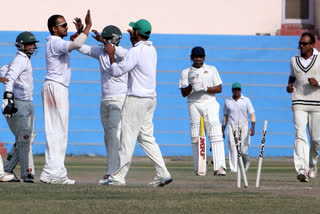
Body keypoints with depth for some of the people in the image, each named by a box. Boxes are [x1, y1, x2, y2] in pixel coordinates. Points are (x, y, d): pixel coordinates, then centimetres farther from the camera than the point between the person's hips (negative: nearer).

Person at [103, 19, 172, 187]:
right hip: (151, 98, 9)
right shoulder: (152, 50, 12)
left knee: (127, 138, -4)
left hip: (136, 99, -9)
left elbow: (117, 71, -12)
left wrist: (111, 54, 2)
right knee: (146, 137, 11)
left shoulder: (135, 51, -16)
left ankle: (118, 177, -1)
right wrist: (134, 39, 41)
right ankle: (162, 173, 1)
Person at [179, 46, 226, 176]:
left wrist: (205, 88, -11)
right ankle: (198, 168, 1)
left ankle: (219, 166, -23)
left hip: (209, 103, -1)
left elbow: (219, 88, 5)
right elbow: (184, 93, 3)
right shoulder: (186, 72, 11)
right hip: (194, 104, 1)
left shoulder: (212, 70, 12)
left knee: (215, 133, -15)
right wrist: (191, 84, -16)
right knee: (195, 136, -2)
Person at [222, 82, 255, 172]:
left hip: (244, 127, -1)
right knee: (233, 148, -13)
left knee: (243, 151, -5)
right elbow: (225, 116, 17)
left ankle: (246, 162, 25)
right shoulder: (228, 101, 12)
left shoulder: (246, 100, 7)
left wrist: (252, 128, -13)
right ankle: (233, 168, -17)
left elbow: (252, 115, 1)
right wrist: (222, 131, 12)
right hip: (231, 127, 1)